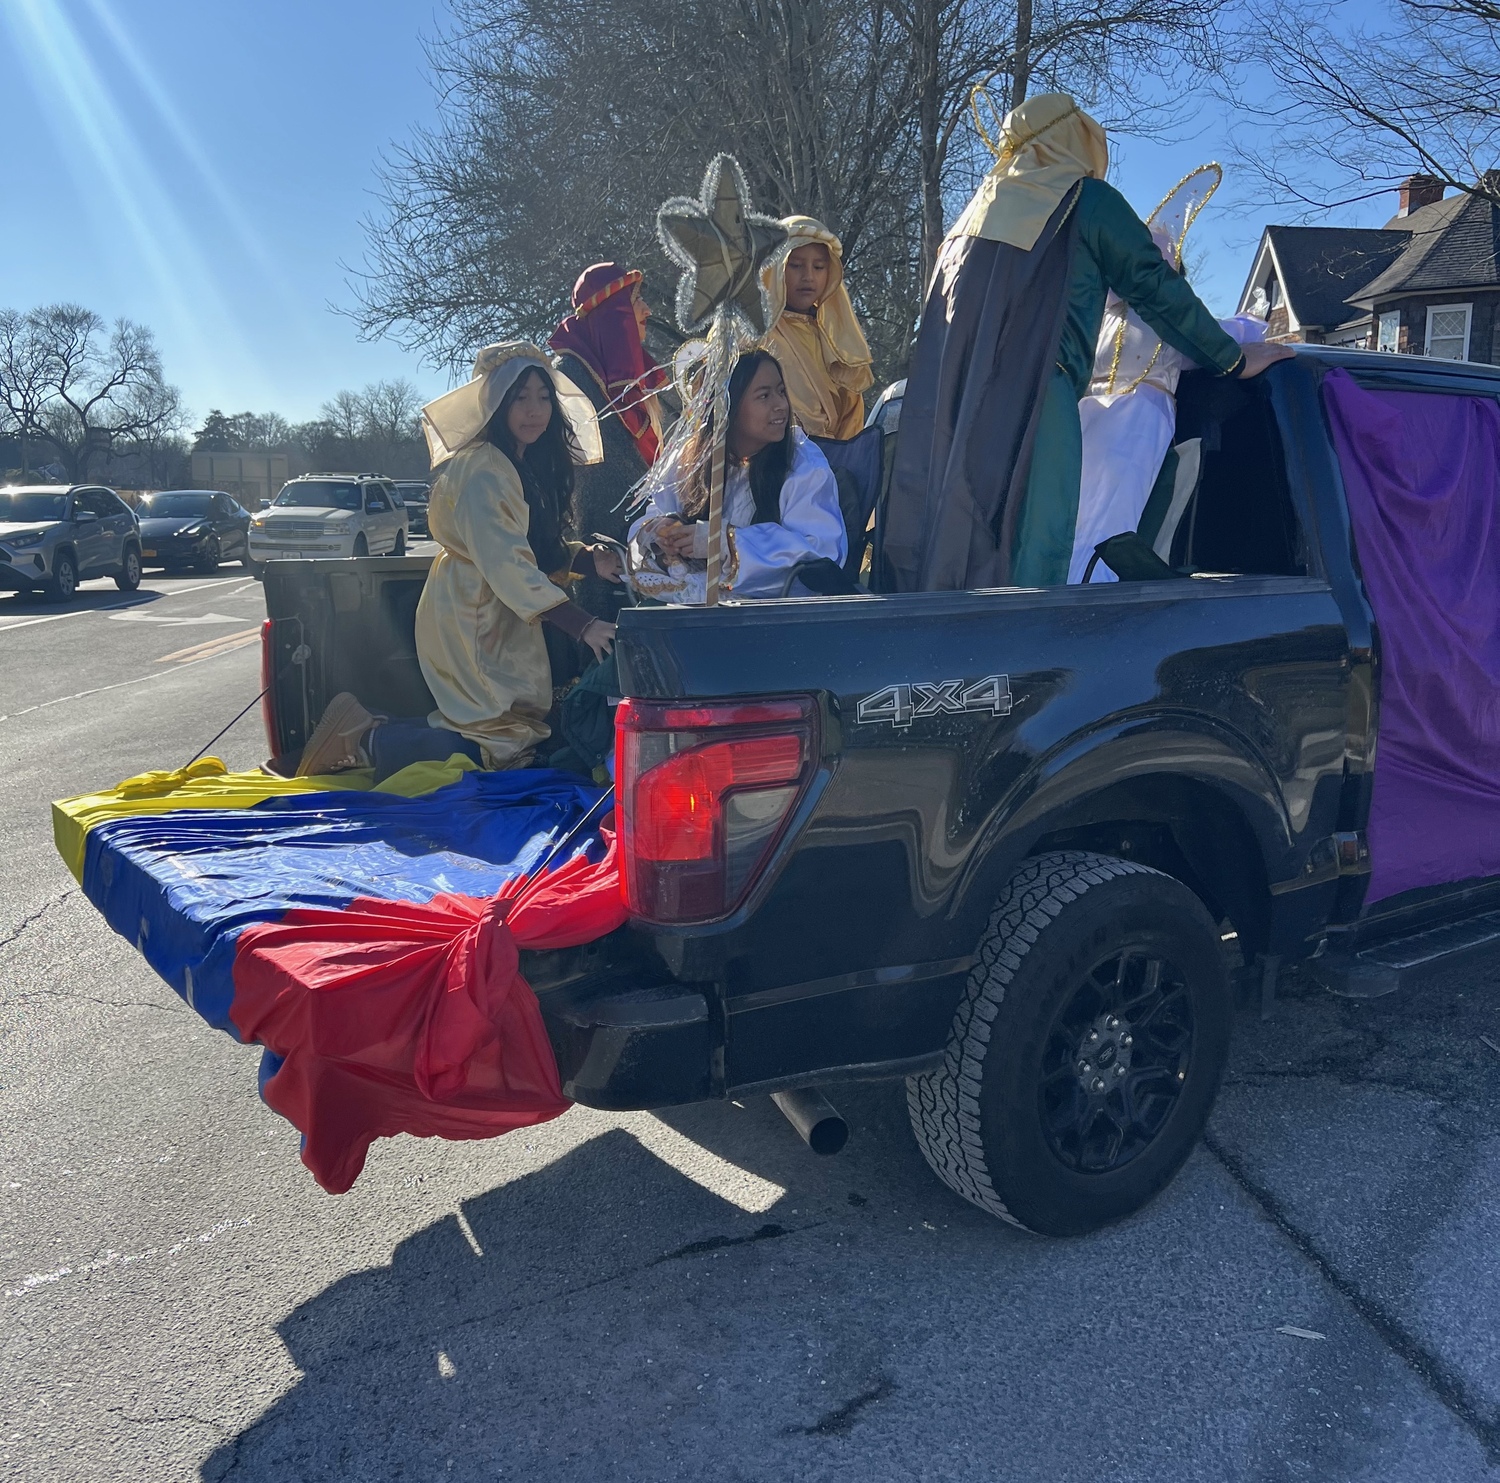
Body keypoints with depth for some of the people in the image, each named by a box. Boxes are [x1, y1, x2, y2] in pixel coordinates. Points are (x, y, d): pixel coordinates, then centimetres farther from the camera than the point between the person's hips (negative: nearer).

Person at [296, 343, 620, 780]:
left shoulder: (529, 466, 13)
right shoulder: (483, 471, -18)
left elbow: (542, 548, 16)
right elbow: (508, 567, -26)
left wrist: (587, 558, -5)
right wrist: (583, 626, -30)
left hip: (501, 621, 10)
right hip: (472, 623, -10)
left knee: (527, 730, 9)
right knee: (505, 746, -12)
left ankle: (363, 731, 15)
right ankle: (363, 742, -1)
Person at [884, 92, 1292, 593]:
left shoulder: (982, 203, 25)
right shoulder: (1090, 200, 7)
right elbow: (1156, 289, 7)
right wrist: (1234, 359, 15)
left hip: (950, 398, 7)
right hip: (1033, 396, -6)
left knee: (952, 539, 5)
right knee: (1033, 552, -8)